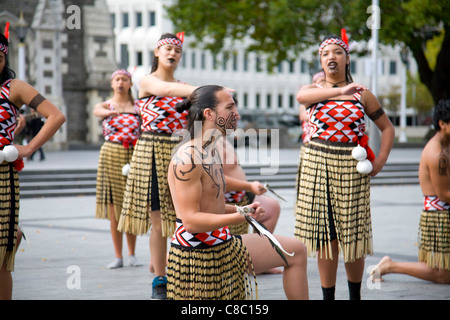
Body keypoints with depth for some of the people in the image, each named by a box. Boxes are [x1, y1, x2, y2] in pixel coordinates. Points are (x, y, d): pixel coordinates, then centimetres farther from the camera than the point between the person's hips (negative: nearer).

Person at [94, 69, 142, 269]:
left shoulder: (138, 107, 11)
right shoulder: (105, 105, 6)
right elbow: (97, 111, -19)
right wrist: (110, 112, -43)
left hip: (134, 156, 1)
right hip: (111, 155, -1)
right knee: (114, 209, -1)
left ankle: (132, 254, 13)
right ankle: (118, 256, 6)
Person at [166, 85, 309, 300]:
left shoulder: (211, 152, 13)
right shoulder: (188, 159, -20)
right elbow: (191, 221, -25)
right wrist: (238, 217, -30)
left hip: (224, 247, 10)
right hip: (196, 256, -10)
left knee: (295, 251, 11)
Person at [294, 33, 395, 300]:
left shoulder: (362, 94, 8)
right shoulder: (314, 90, 7)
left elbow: (387, 128, 14)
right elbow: (301, 96, -19)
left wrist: (380, 161, 0)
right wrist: (340, 90, -31)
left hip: (352, 170, 0)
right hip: (317, 168, 0)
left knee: (353, 236, 2)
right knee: (325, 237, 1)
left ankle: (356, 295, 20)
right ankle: (328, 296, 10)